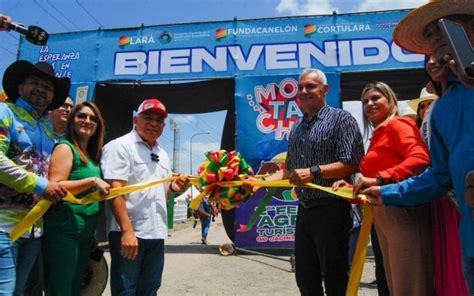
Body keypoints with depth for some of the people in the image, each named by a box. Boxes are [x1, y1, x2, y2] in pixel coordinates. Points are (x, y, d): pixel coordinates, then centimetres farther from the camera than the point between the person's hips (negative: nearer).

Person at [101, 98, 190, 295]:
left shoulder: (162, 154, 16)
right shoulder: (119, 146, -7)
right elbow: (115, 190, -17)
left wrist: (173, 188, 0)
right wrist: (127, 231, -24)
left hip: (157, 234, 7)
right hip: (129, 233, -7)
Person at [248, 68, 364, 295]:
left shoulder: (341, 119, -7)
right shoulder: (296, 128, 15)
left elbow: (352, 164, -17)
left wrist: (313, 172, -25)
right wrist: (261, 181, 8)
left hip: (331, 210, -7)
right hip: (304, 210, 7)